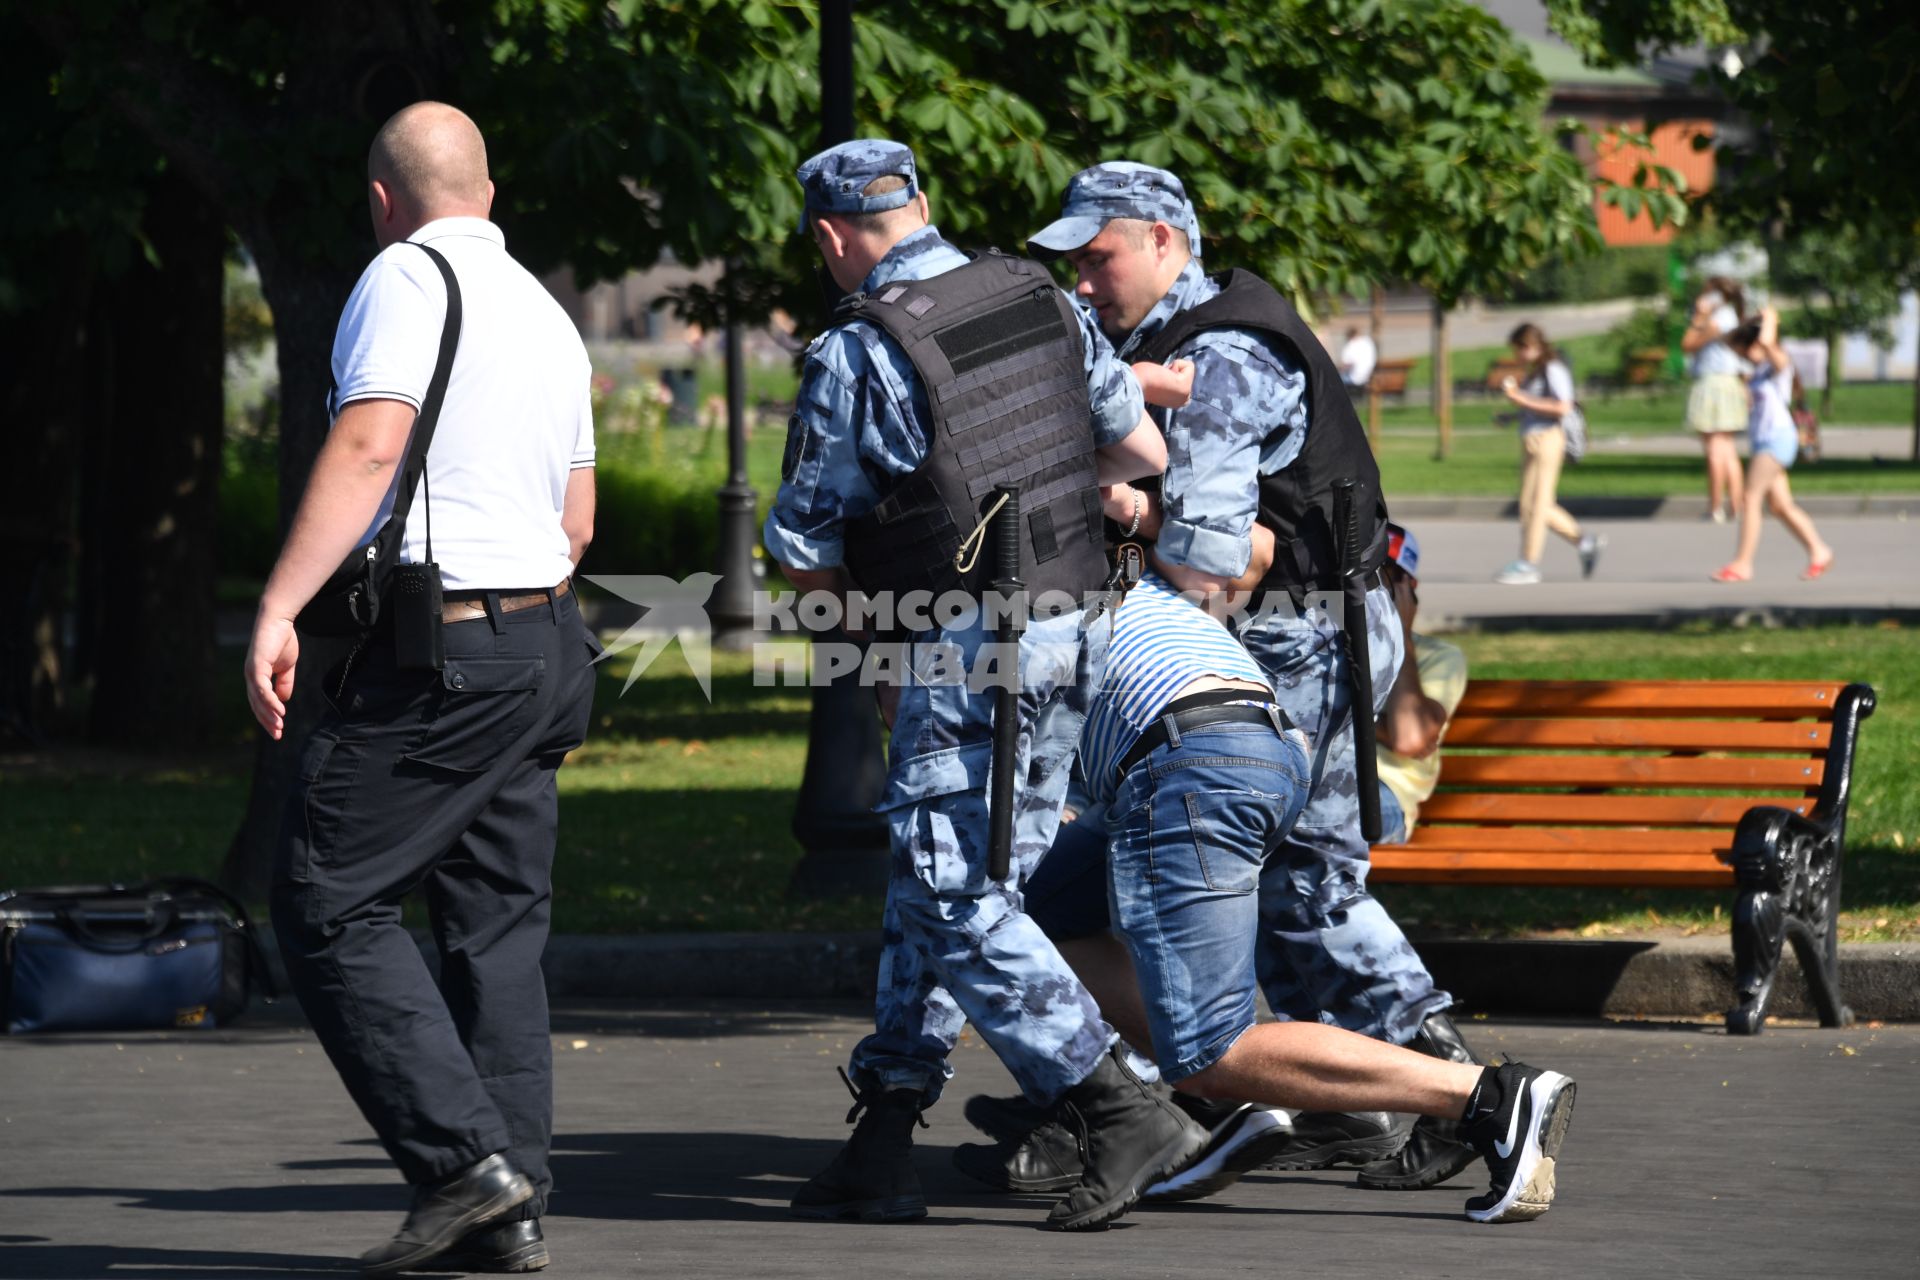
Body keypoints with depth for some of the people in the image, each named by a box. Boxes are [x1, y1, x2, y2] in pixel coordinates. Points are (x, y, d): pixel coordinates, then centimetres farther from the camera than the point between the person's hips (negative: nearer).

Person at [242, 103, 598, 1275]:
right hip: (541, 646, 8)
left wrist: (279, 608, -24)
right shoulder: (548, 313, 18)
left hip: (433, 651, -8)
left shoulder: (407, 279, -6)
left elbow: (370, 442, -21)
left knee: (327, 902, -4)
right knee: (497, 924, 8)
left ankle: (464, 1157, -14)